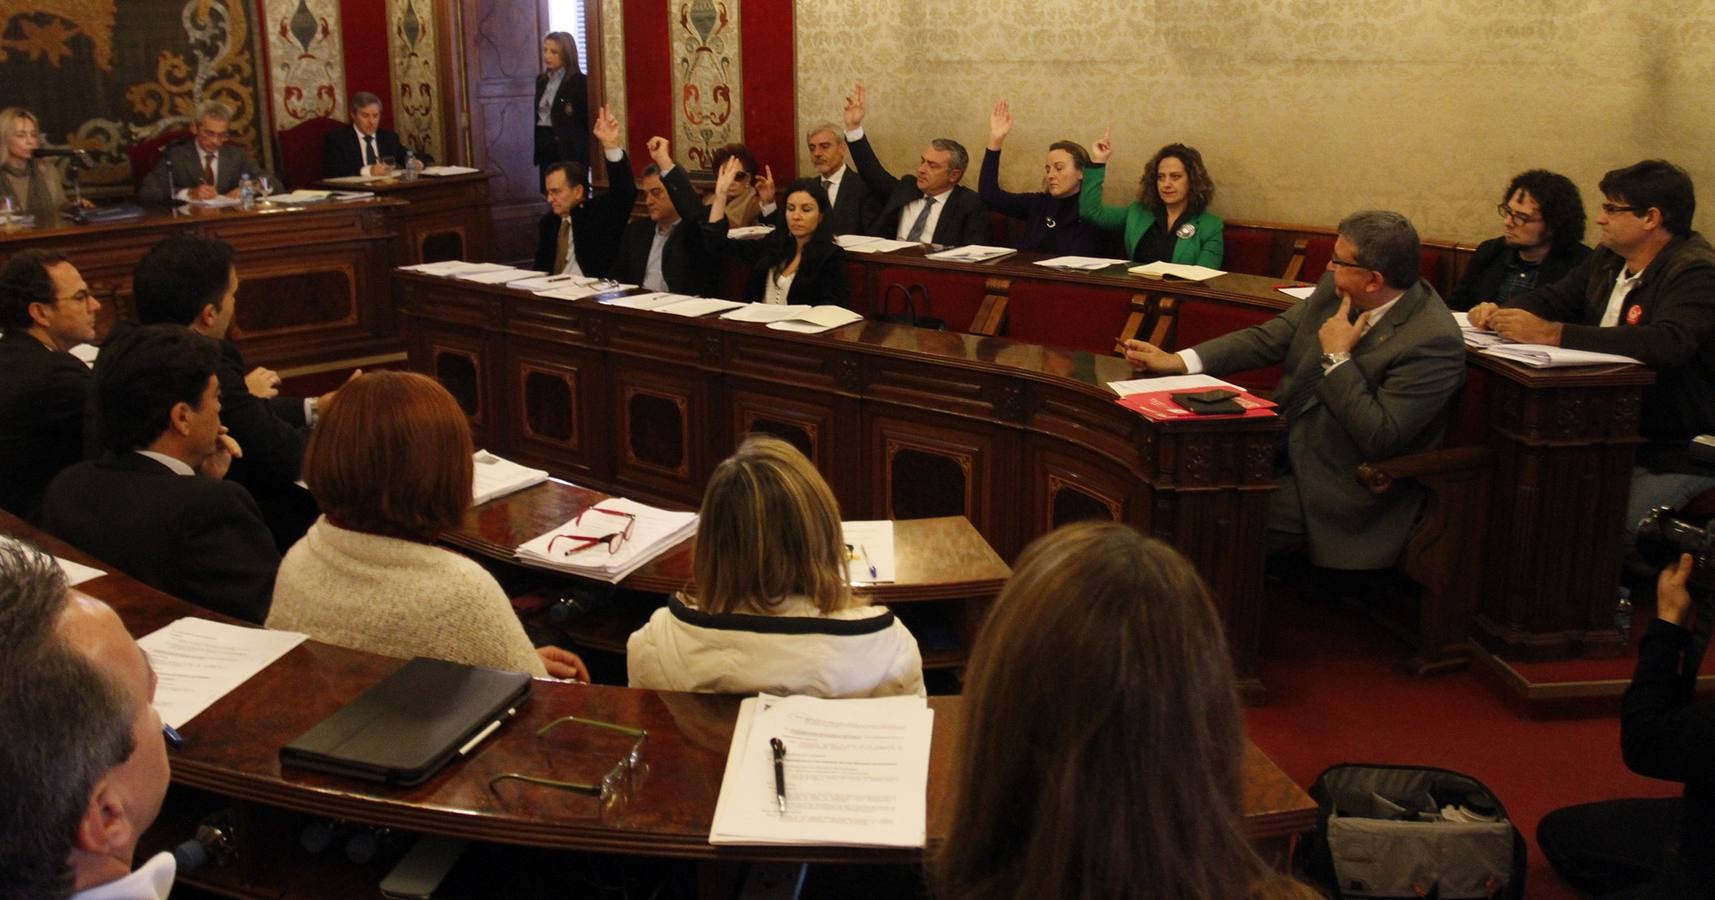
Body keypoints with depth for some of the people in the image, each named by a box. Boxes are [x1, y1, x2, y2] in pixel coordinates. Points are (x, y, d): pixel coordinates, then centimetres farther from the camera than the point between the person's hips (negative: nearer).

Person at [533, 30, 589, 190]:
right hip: (545, 148, 6)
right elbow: (536, 115, 16)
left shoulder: (579, 81, -6)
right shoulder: (541, 80, 14)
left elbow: (586, 119, -8)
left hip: (571, 151, -6)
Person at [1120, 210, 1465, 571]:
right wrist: (1177, 361, -2)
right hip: (1286, 448, 7)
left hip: (1339, 489, -7)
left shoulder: (1434, 340, -22)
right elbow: (1268, 339, 7)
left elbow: (1379, 439, -25)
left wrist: (1337, 357, -22)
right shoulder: (1336, 289, -1)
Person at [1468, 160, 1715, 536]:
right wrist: (1501, 313, -7)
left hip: (1677, 457, -8)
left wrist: (1551, 333, -36)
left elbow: (1667, 343, -33)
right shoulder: (1610, 259, 10)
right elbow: (1552, 298, 17)